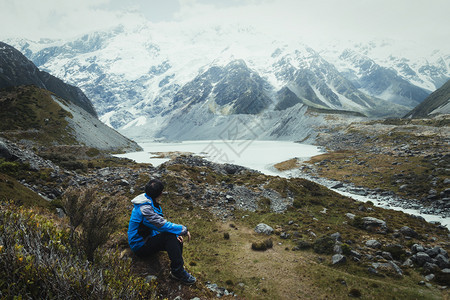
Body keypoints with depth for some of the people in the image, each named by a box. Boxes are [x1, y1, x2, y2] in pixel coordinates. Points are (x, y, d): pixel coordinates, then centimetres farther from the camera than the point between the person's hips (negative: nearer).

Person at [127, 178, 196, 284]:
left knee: (177, 239, -8)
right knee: (170, 236, -28)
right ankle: (178, 271, -22)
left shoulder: (150, 203, 3)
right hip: (140, 247, -9)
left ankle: (176, 269, -7)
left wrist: (176, 234, -6)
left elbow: (161, 222, 8)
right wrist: (184, 230, -20)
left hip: (148, 238, 9)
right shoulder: (144, 209, -28)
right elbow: (163, 225, -31)